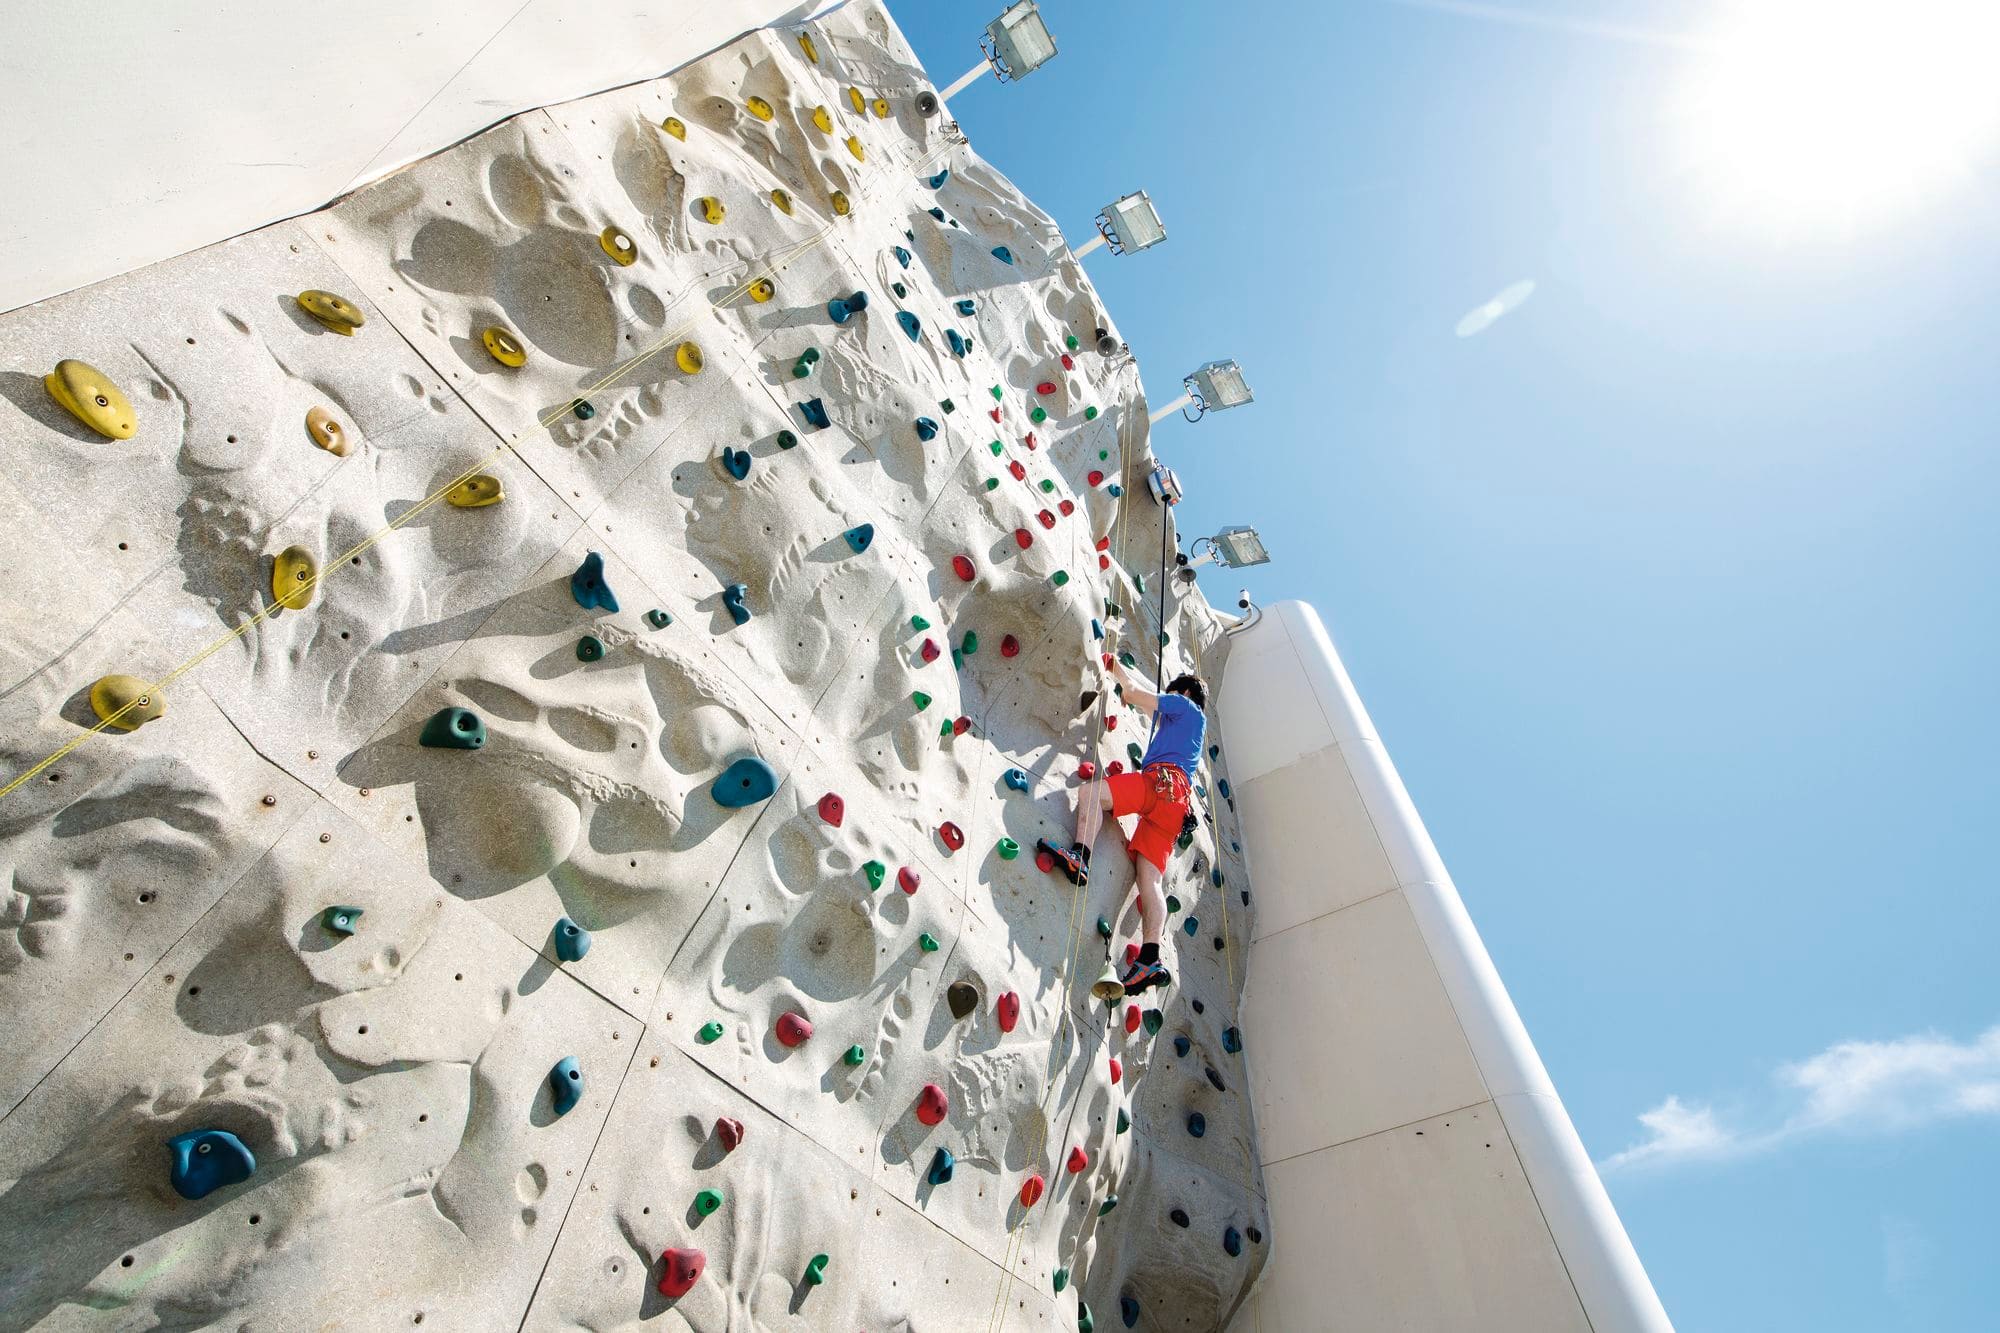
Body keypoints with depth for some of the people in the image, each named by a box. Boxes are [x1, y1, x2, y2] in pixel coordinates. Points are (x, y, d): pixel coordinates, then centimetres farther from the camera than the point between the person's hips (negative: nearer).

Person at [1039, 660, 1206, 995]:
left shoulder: (1186, 706, 17)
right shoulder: (1197, 723, 40)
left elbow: (1134, 694, 9)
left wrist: (1116, 667, 22)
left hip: (1162, 782, -8)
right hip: (1175, 803, 8)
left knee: (1089, 790, -22)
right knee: (1151, 880, -6)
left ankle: (1079, 857, -43)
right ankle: (1150, 960, -17)